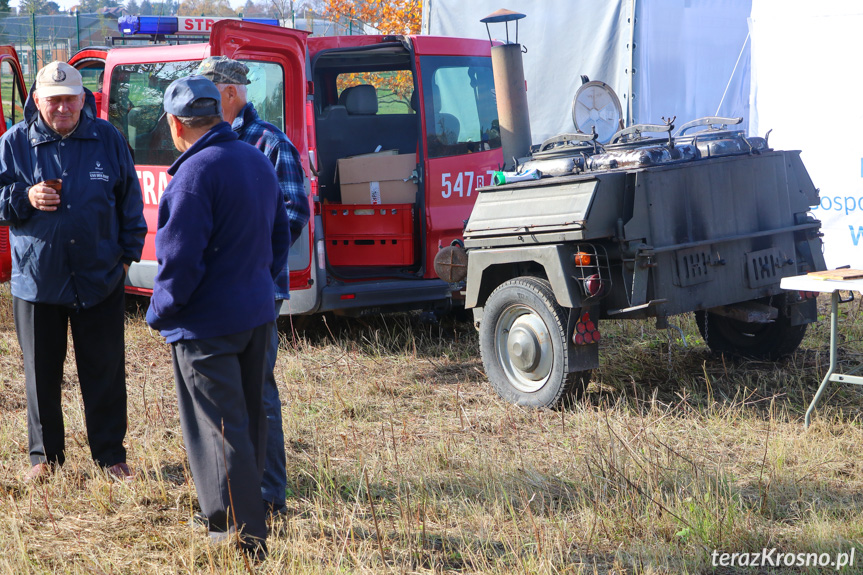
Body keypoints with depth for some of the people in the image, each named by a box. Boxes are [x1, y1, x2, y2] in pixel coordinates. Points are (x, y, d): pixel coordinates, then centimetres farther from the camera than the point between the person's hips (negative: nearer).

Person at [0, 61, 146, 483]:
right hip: (36, 278, 0)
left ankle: (110, 455, 17)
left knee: (105, 372, 5)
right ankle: (45, 455, 23)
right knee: (42, 373, 9)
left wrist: (128, 252, 8)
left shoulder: (107, 139, 3)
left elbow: (129, 199, 11)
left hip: (101, 278, 0)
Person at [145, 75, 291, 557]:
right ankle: (250, 519, 32)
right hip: (258, 313, 9)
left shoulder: (197, 173, -20)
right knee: (249, 419, 19)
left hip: (207, 324, -9)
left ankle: (243, 536, 1)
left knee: (220, 430, -2)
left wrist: (161, 311, -8)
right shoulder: (259, 161, 8)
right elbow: (280, 237, 17)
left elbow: (181, 258, -22)